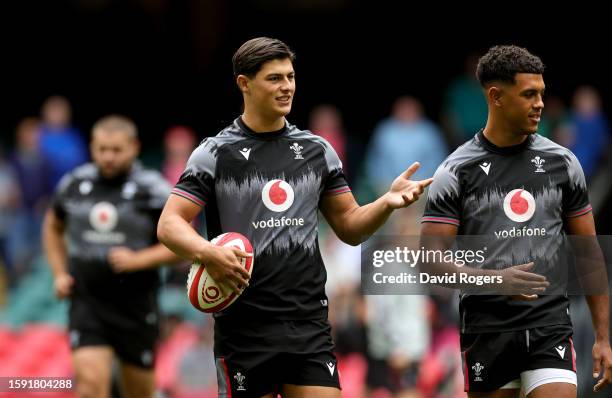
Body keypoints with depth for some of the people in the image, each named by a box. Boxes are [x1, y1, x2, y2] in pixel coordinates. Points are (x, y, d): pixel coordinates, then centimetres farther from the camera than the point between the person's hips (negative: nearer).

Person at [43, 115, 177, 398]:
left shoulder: (153, 190, -6)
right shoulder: (74, 184, 5)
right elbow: (53, 228, 24)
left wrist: (138, 260, -19)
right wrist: (59, 273, 11)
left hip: (136, 305, -1)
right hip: (87, 302, 1)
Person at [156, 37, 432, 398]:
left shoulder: (317, 150, 11)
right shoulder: (215, 154, -1)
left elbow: (349, 226, 16)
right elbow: (170, 224, -5)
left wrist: (387, 202, -4)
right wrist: (208, 253, -26)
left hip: (310, 324, 3)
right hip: (244, 328, -3)